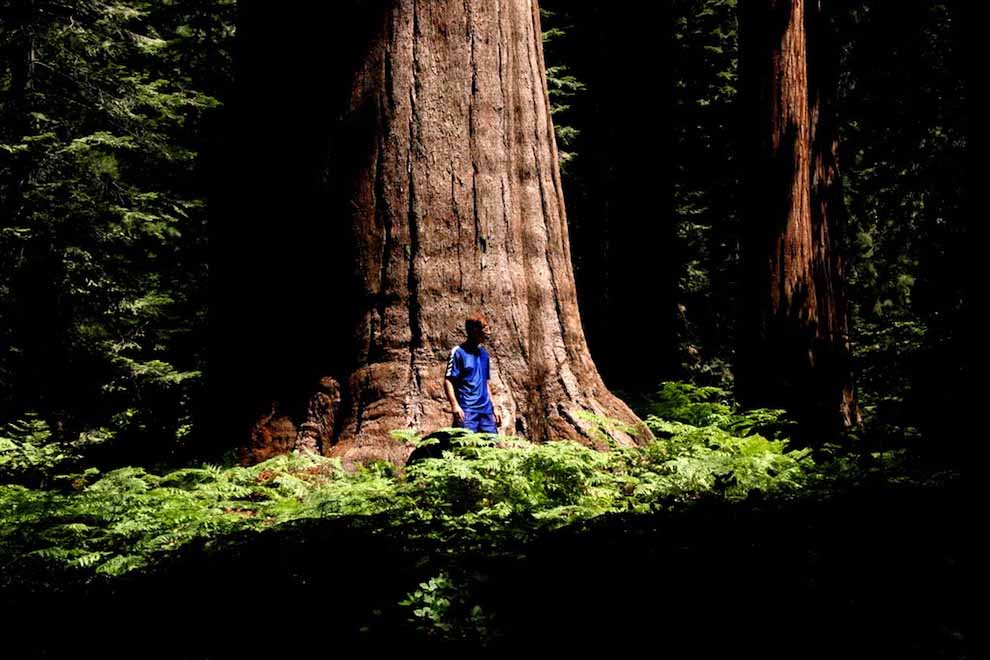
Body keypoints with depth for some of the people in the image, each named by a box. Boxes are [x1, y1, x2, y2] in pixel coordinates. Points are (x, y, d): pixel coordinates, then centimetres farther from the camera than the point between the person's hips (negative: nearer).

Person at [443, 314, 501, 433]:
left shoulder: (484, 353, 16)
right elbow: (448, 381, -9)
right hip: (467, 410, -7)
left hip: (486, 410, 7)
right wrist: (455, 405, -21)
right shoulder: (458, 352, -4)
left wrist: (493, 408, 19)